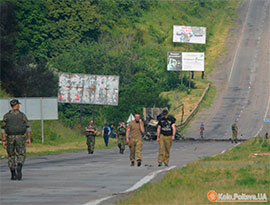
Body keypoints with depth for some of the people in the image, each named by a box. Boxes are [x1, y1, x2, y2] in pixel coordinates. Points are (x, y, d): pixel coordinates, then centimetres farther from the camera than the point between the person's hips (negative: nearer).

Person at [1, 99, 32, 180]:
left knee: (11, 156, 14)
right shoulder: (22, 115, 0)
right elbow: (28, 127, -2)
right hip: (20, 138, -1)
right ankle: (19, 168, -25)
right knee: (21, 156, 5)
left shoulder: (6, 116, 1)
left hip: (10, 138, 1)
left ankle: (13, 175, 11)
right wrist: (29, 139, 3)